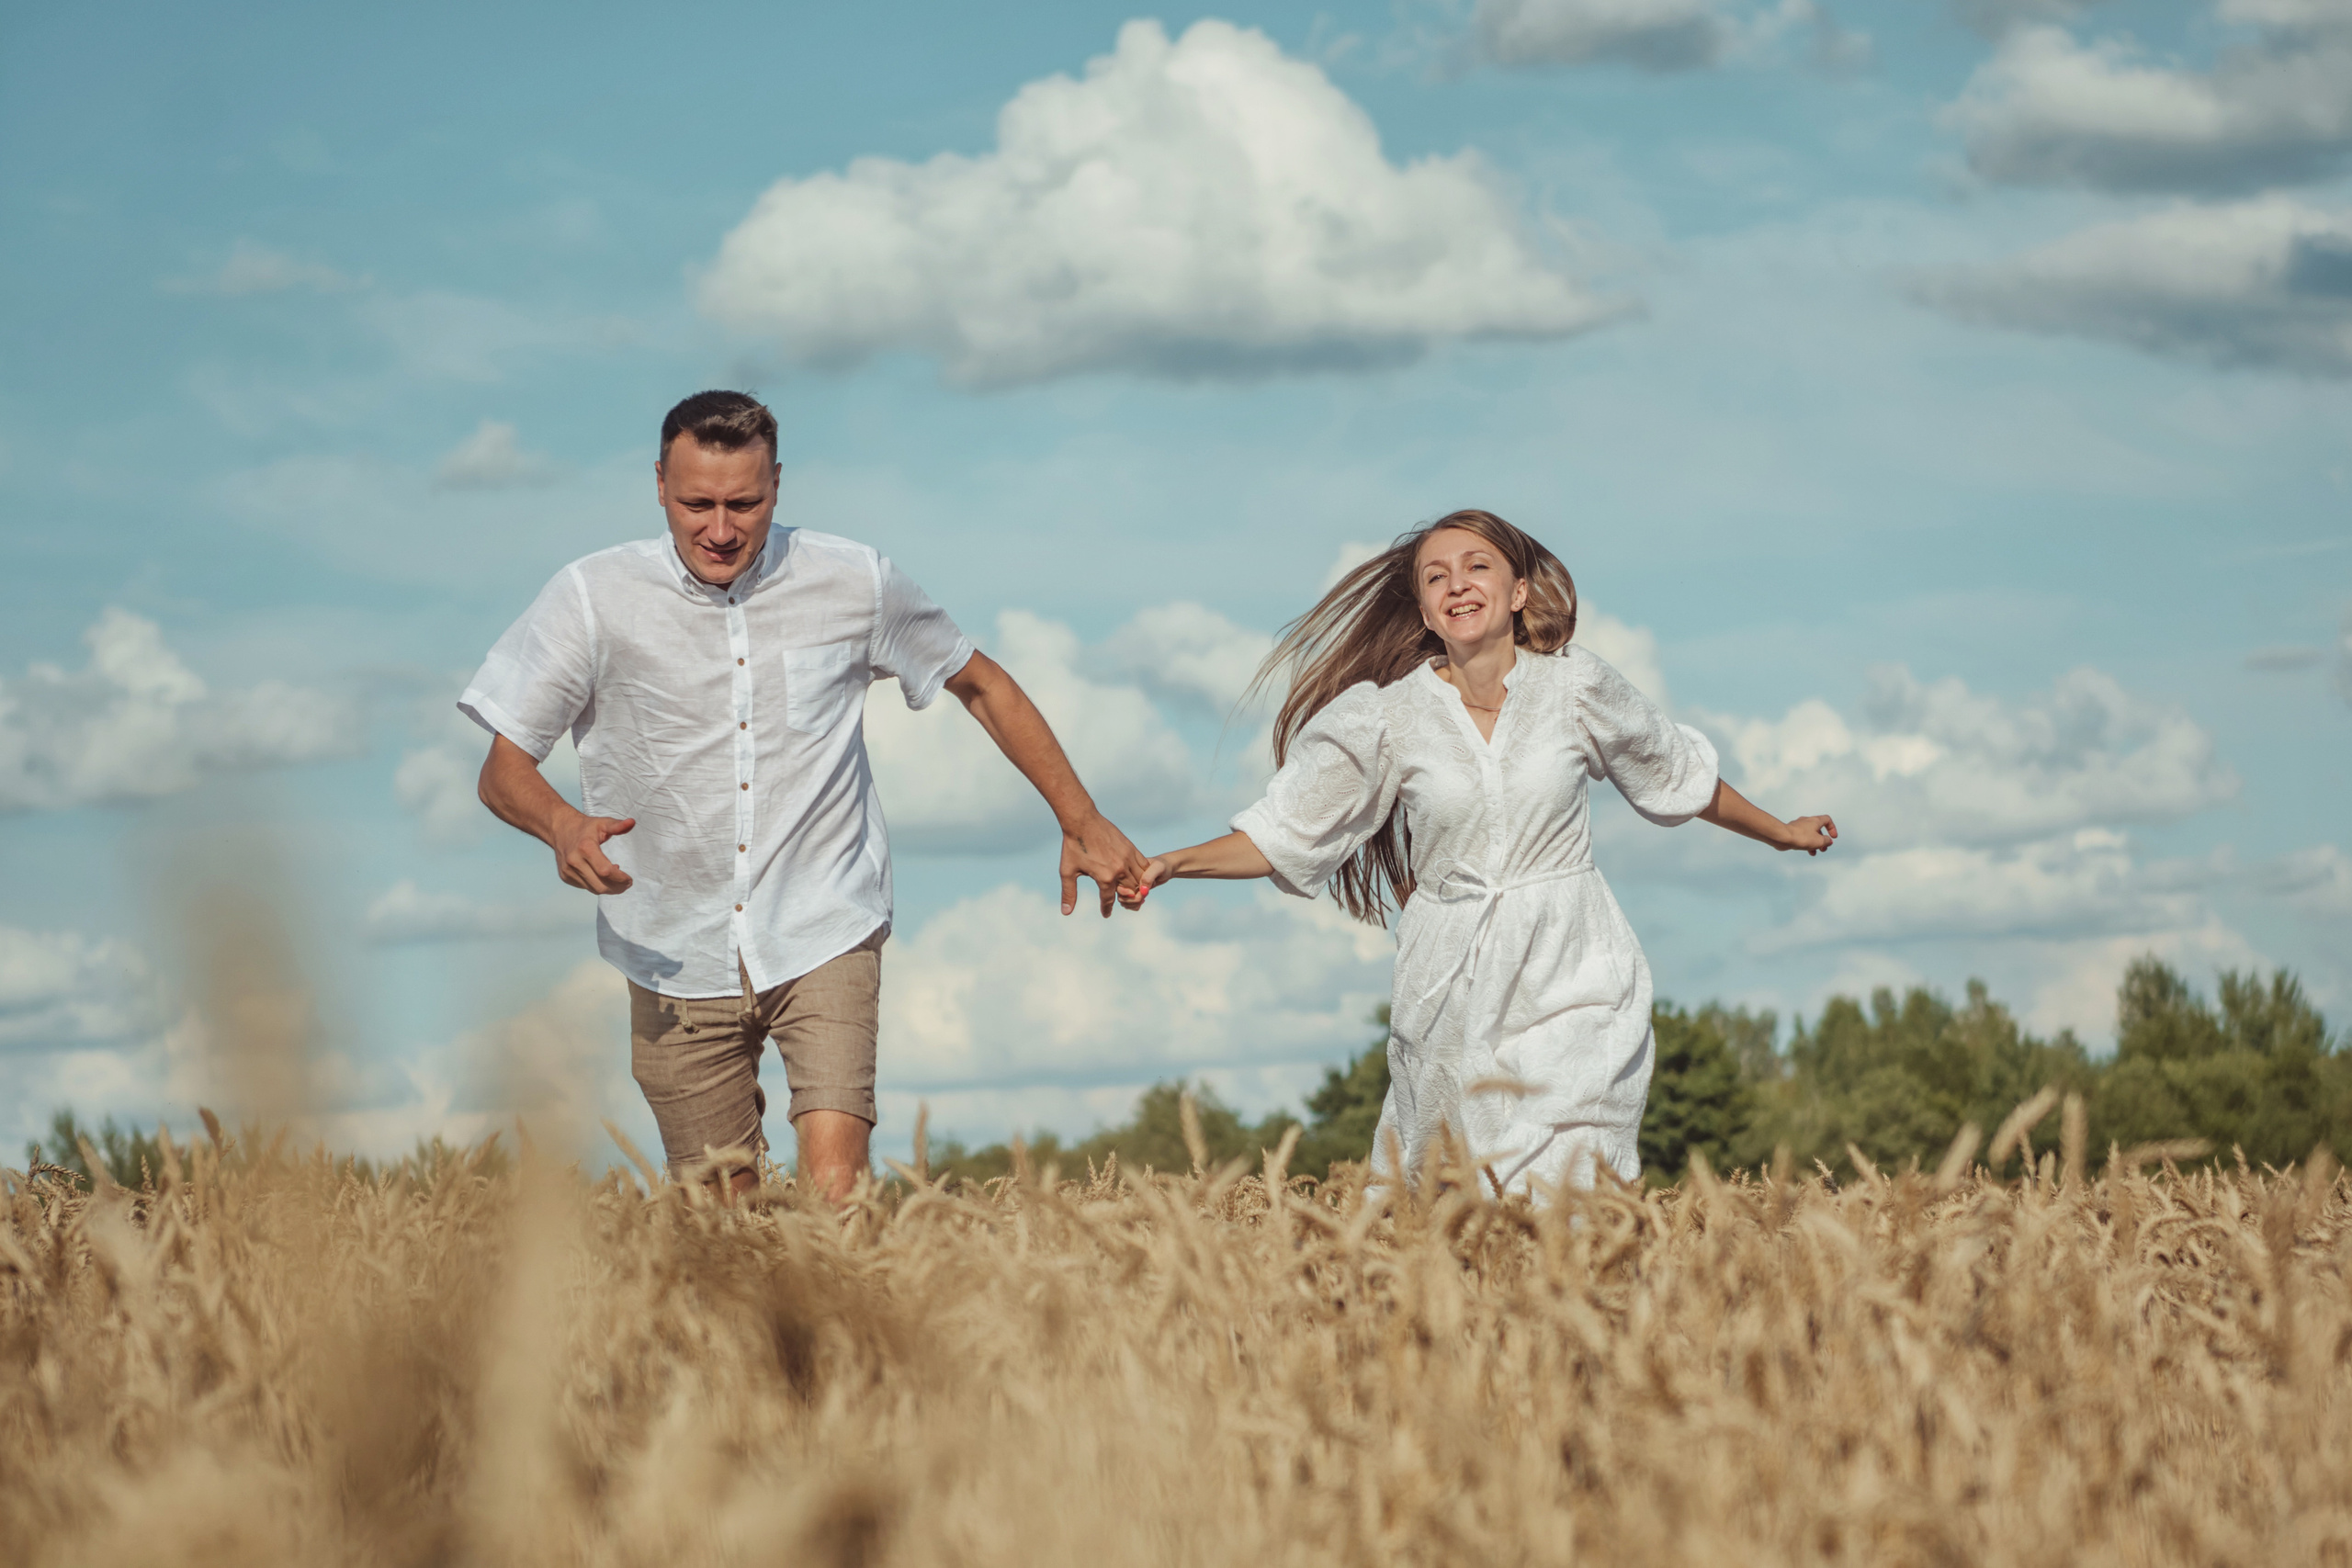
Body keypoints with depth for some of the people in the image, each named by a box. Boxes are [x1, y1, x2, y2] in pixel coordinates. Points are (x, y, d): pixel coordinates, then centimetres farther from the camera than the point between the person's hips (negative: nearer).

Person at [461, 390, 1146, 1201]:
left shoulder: (854, 583, -3)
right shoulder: (594, 599, -7)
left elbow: (981, 684, 13)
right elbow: (503, 769, -5)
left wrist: (1081, 822, 11)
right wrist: (563, 824, -27)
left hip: (825, 937, 0)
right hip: (679, 954, 1)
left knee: (834, 1191, -19)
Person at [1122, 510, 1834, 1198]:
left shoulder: (1575, 687, -2)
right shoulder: (1388, 716, -4)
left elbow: (1678, 774, 15)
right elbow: (1284, 833, 0)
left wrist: (1779, 831, 27)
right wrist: (1171, 864, -14)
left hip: (1568, 973, -1)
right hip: (1453, 986, 1)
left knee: (1568, 1187, -13)